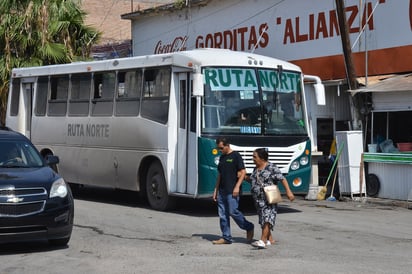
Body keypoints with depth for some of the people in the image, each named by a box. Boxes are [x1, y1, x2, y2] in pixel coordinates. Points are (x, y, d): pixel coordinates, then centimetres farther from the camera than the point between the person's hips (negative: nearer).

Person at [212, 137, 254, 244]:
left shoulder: (236, 156, -5)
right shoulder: (222, 157, 17)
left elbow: (243, 172, -10)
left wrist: (237, 187, -18)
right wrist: (216, 190, 18)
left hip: (232, 191, -8)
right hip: (222, 191, 8)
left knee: (233, 211, -11)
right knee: (222, 215, 4)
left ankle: (249, 227, 10)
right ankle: (226, 237, 9)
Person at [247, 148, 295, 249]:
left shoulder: (272, 168, -9)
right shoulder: (256, 169, 15)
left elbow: (282, 179, -13)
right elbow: (251, 179, 30)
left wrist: (288, 191, -21)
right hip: (258, 200, 8)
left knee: (267, 219, -15)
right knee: (263, 220, 11)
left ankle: (263, 241, -24)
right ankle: (270, 239, 22)